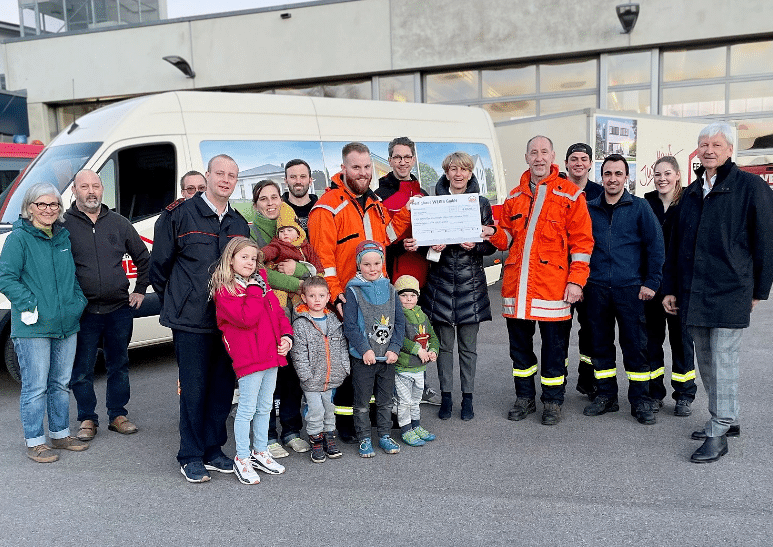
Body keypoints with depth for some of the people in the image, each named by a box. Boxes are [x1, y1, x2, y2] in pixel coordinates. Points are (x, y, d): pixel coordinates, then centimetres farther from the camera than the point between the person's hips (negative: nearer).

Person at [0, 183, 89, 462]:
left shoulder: (64, 236, 12)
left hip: (67, 324, 6)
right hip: (33, 327, -6)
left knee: (61, 383, 16)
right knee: (36, 386, 0)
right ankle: (34, 442, 13)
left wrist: (79, 300, 8)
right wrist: (31, 305, -17)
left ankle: (60, 434, 29)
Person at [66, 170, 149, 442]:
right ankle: (87, 420, 21)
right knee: (81, 371, 5)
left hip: (120, 310, 3)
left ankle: (118, 415, 26)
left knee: (119, 366, 13)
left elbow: (143, 258, 19)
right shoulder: (63, 224, -3)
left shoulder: (119, 223, 8)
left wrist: (140, 290, 13)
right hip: (83, 313, -3)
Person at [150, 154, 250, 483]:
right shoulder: (179, 215, -3)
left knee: (223, 386, 10)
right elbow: (159, 264, 2)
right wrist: (174, 304, 8)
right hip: (191, 321, -5)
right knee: (194, 388, 1)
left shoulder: (239, 223, 12)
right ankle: (191, 456, 15)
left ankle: (213, 450, 25)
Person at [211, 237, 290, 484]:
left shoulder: (261, 282, 14)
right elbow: (246, 318, -21)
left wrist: (286, 334, 4)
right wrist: (254, 291, -17)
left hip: (272, 353, 8)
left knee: (265, 407, 17)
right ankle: (242, 459, 12)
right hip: (248, 357, -7)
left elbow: (277, 310, 18)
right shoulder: (224, 290, -10)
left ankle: (260, 452, 31)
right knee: (247, 409, -1)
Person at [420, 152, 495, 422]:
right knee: (444, 343, 6)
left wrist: (476, 245, -14)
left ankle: (467, 398, 18)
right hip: (441, 280, 0)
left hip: (470, 281, 0)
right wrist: (432, 246, -12)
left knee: (468, 346, 6)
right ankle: (446, 397, 19)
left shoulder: (481, 204, 5)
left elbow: (491, 245, 6)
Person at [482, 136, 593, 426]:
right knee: (519, 343, 12)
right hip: (516, 283, 4)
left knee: (554, 345, 5)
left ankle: (552, 401, 20)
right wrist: (494, 233, -5)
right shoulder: (515, 197, 13)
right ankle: (524, 397, 27)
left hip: (553, 285, -4)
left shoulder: (570, 195, 0)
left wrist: (576, 280, -10)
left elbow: (582, 241, -3)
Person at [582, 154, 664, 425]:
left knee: (635, 346, 1)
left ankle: (640, 401, 13)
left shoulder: (639, 207, 2)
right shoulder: (589, 209, 8)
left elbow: (655, 246, 1)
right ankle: (606, 395, 22)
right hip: (596, 288, 3)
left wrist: (651, 282, -4)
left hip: (630, 288, -2)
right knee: (600, 344, 9)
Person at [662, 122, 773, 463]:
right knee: (706, 361, 13)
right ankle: (727, 419, 29)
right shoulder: (692, 193, 14)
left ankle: (718, 435, 6)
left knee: (723, 361, -3)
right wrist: (670, 289, 14)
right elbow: (675, 245, 17)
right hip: (693, 292, 6)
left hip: (729, 293, -6)